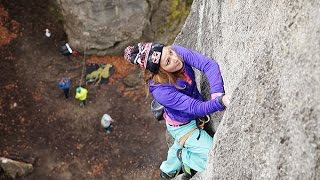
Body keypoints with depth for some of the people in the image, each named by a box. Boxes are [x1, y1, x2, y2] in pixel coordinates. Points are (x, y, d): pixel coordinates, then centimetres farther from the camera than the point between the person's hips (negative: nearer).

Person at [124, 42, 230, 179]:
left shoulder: (176, 51, -25)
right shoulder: (161, 92, -39)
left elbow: (209, 64, -32)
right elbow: (196, 108, -38)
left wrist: (217, 93, -47)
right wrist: (220, 101, -56)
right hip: (183, 127, -7)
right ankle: (185, 157, 21)